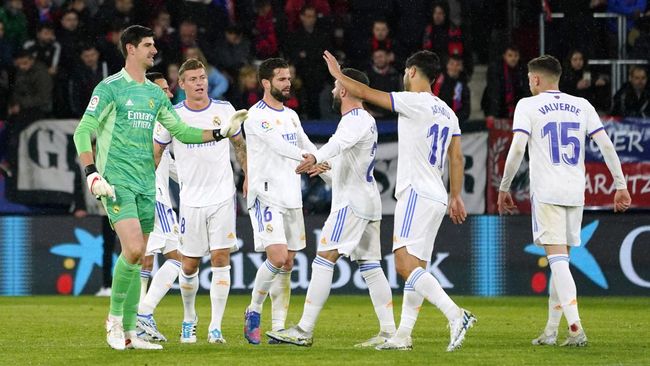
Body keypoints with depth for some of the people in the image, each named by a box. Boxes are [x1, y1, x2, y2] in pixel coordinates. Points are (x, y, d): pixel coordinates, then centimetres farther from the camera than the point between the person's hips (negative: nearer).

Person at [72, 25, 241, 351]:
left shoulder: (155, 92, 14)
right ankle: (114, 319, -2)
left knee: (137, 257, 6)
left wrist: (220, 133, 9)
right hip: (118, 181, -6)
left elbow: (180, 131, 21)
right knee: (133, 250, -19)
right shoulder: (110, 88, -5)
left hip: (145, 183, 6)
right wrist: (91, 173, -19)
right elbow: (83, 131, -8)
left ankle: (129, 331, 11)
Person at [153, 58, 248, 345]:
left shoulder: (224, 110, 2)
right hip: (191, 200, 0)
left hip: (222, 197, 1)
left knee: (221, 259, -9)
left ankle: (215, 327, -6)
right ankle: (189, 318, 28)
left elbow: (239, 144, 18)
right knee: (189, 265, 2)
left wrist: (248, 176, 10)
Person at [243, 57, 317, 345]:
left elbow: (308, 148, 18)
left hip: (291, 199, 8)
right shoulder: (257, 116, -9)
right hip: (266, 197, -8)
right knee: (278, 257, -19)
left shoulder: (291, 115, 16)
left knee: (287, 265, 5)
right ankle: (254, 311, 0)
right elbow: (278, 146, -22)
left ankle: (278, 328, 8)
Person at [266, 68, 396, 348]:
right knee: (370, 267, 8)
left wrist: (316, 157, -54)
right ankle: (389, 332, 4)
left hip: (352, 203, -10)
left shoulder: (355, 120, -14)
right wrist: (323, 169, 21)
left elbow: (339, 143, -37)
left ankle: (304, 331, -15)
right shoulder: (366, 120, 19)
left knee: (324, 259, -12)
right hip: (368, 201, 10)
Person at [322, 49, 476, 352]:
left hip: (416, 193, -9)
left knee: (406, 265, -16)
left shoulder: (414, 102, -10)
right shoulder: (447, 113, 15)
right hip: (436, 198, 9)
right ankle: (403, 335, 11)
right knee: (416, 269, 10)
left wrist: (338, 74, 9)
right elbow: (456, 158, 19)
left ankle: (456, 315, -26)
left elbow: (364, 93, -7)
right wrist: (455, 196, 26)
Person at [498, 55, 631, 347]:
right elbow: (606, 145, 6)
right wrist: (621, 186, 9)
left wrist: (504, 188, -2)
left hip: (546, 192, -5)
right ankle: (551, 331, 17)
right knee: (561, 260, 13)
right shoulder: (582, 106, 12)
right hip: (575, 192, 5)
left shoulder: (528, 105, -1)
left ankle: (575, 328, -23)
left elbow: (517, 148, -10)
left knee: (558, 258, -9)